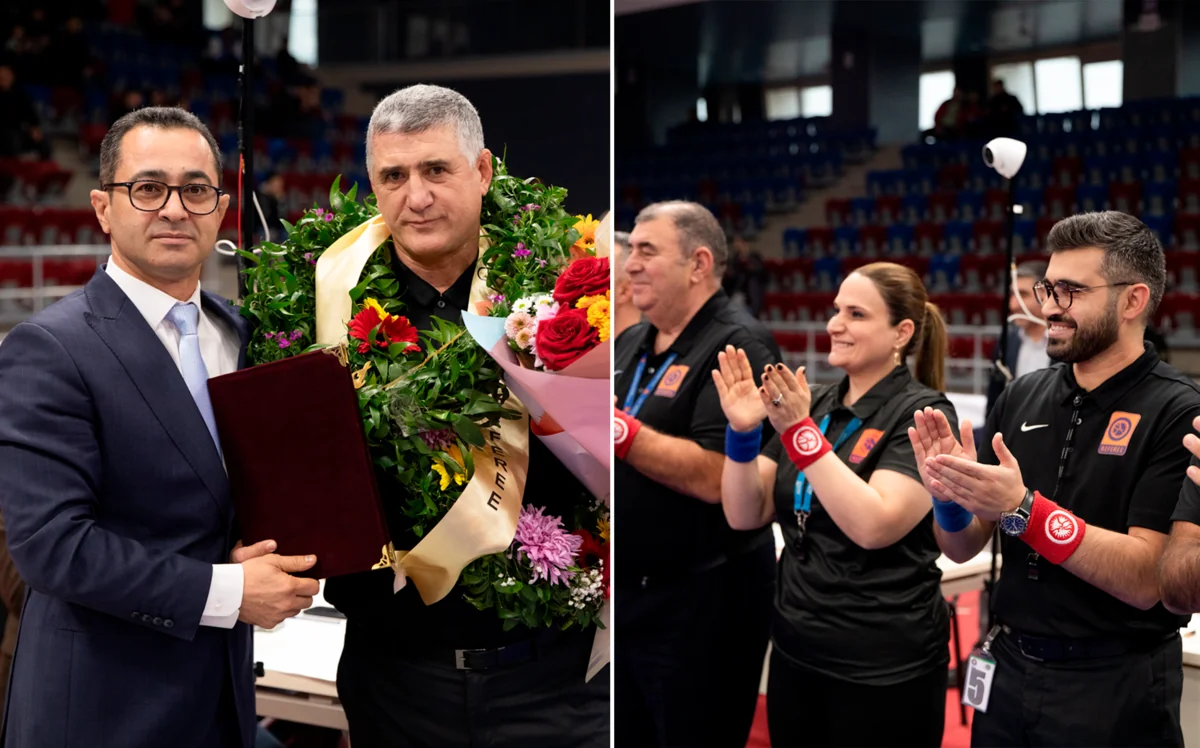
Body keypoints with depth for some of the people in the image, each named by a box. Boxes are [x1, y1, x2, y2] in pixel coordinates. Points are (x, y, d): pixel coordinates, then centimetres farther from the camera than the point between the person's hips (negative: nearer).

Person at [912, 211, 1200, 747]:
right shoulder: (1021, 397, 2)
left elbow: (1146, 580, -20)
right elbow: (962, 548, 5)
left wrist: (1021, 510, -28)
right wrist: (949, 498, -16)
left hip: (1114, 690, -5)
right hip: (1008, 670, 5)